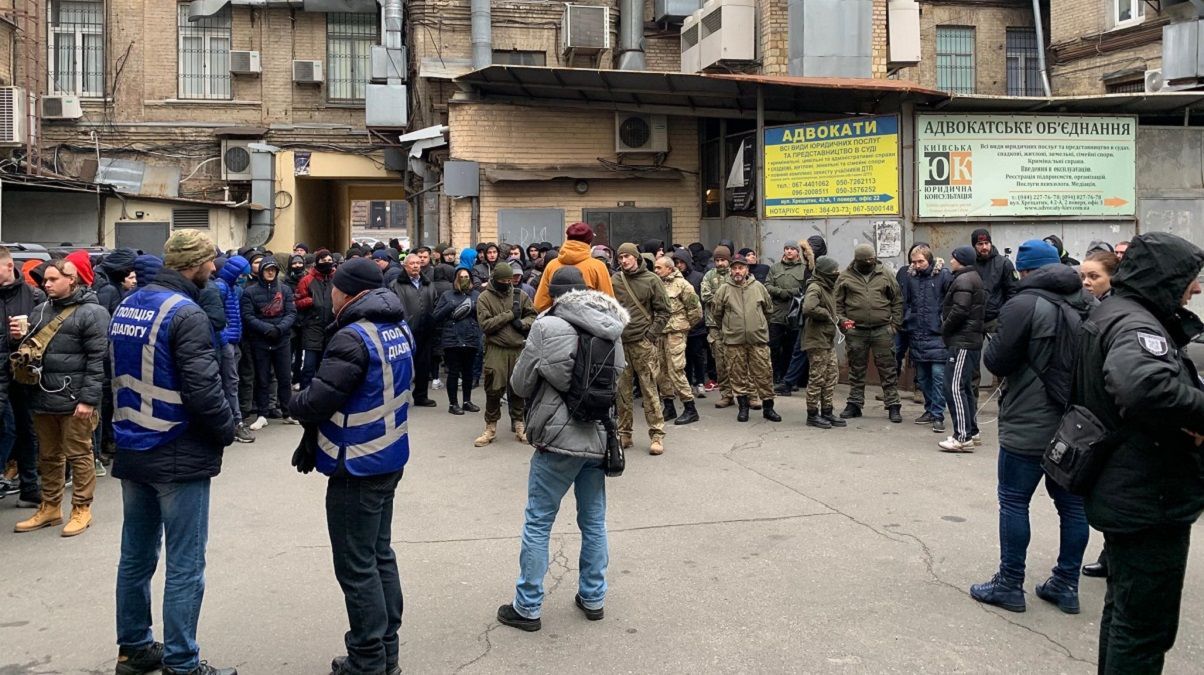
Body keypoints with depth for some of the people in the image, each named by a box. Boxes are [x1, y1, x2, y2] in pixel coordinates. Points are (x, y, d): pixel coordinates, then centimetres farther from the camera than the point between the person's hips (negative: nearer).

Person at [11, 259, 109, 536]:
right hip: (43, 397, 7)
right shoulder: (40, 310, 14)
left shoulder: (92, 312, -10)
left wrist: (88, 399, -19)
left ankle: (81, 510, 14)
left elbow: (98, 359, -15)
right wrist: (18, 338, 2)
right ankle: (50, 508, 27)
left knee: (78, 455, 3)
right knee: (48, 456, 16)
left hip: (74, 399, -7)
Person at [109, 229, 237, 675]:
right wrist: (227, 429, -7)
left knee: (136, 556, 18)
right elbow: (203, 388, -23)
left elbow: (119, 375, 17)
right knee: (185, 566, 0)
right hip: (179, 455, -9)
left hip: (132, 452, 9)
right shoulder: (185, 314, -18)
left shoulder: (125, 307, 9)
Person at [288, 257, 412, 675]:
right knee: (381, 555, 18)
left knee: (357, 567, 2)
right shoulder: (399, 329, 6)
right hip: (390, 459, 9)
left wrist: (294, 405, 0)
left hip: (357, 468, -9)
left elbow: (316, 402, -23)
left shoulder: (352, 337, -21)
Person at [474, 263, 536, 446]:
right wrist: (510, 315, -13)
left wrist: (522, 323, -11)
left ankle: (519, 424, 23)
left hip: (518, 348, 2)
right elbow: (485, 324, -12)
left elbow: (533, 316, 10)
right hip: (496, 349, -2)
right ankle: (490, 427, 14)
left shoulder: (520, 295, 6)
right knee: (494, 389, 0)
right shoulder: (484, 298, -2)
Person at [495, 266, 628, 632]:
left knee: (538, 523, 5)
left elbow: (519, 384, -3)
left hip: (559, 438, -5)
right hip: (599, 437, 5)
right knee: (594, 522, 16)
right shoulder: (613, 330, 6)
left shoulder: (547, 326, -9)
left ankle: (527, 607, 12)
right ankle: (593, 598, 27)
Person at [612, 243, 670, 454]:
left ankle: (657, 434, 3)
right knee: (622, 390, 8)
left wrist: (652, 334, -6)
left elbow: (663, 311, 2)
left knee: (649, 389, -3)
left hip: (642, 342, -3)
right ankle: (624, 433, 18)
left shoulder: (651, 280, 0)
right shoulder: (614, 280, 7)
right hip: (619, 342, 3)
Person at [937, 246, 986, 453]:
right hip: (971, 340, 11)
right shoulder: (974, 278, 21)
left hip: (962, 342, -11)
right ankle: (971, 431, 23)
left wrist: (944, 328, -8)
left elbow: (959, 311, -23)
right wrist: (947, 329, 14)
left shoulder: (963, 280, -13)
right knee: (965, 387, 17)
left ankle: (962, 437, -16)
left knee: (954, 387, -13)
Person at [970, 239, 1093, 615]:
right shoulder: (1088, 304, 8)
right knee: (1072, 503, 13)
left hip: (1030, 426, -7)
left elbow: (996, 362, -13)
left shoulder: (1024, 305, -15)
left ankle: (1009, 586, 10)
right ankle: (1066, 586, 21)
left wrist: (992, 348, 6)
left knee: (1014, 502, 3)